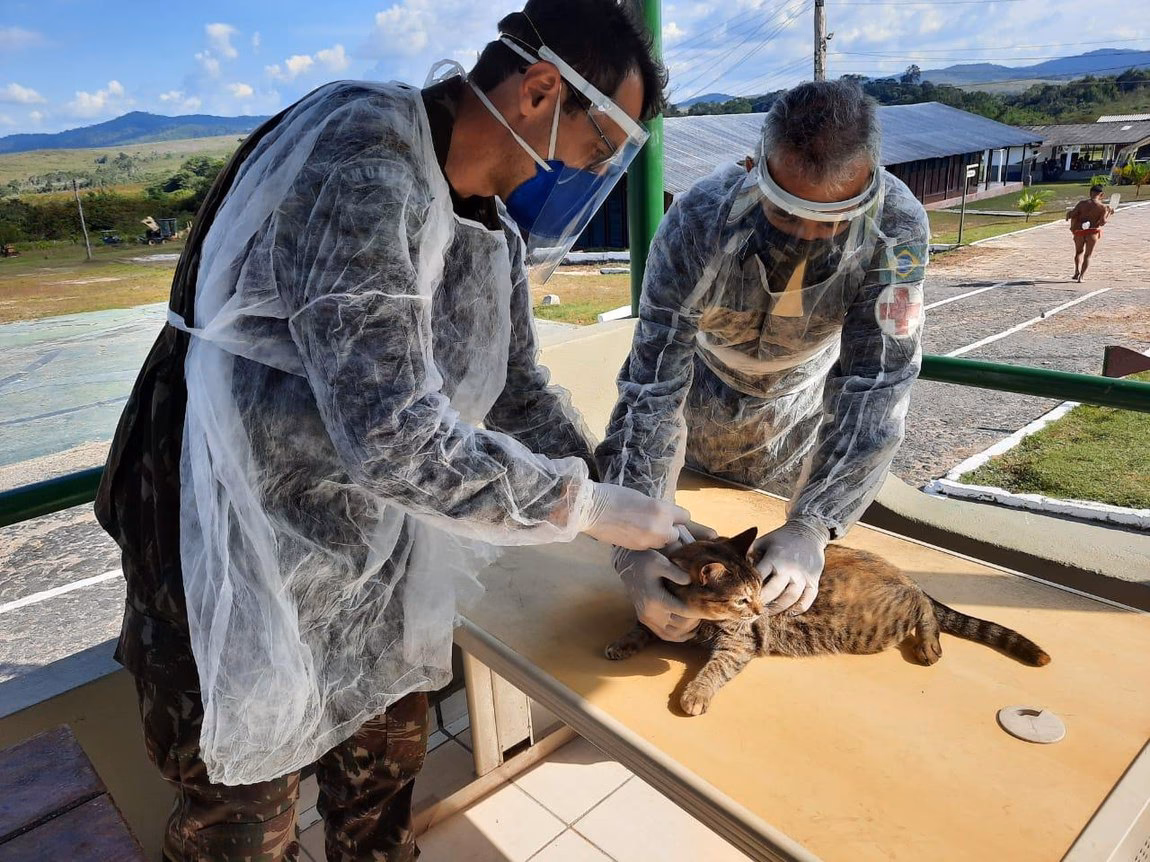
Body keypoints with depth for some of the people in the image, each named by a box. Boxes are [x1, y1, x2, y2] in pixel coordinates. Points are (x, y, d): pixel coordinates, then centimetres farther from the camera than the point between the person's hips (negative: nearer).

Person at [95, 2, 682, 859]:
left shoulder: (493, 223, 1)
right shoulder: (359, 166, -27)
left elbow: (520, 391, 9)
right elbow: (393, 434, -35)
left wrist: (636, 530, 5)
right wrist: (588, 505, -22)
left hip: (368, 555, 8)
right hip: (241, 573, -7)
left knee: (386, 767, 25)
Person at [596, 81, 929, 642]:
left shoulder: (896, 225, -32)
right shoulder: (699, 221, -36)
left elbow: (877, 385, -33)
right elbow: (652, 388, -38)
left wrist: (811, 529, -45)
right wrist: (634, 544, -47)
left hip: (803, 406, 1)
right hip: (702, 391, -1)